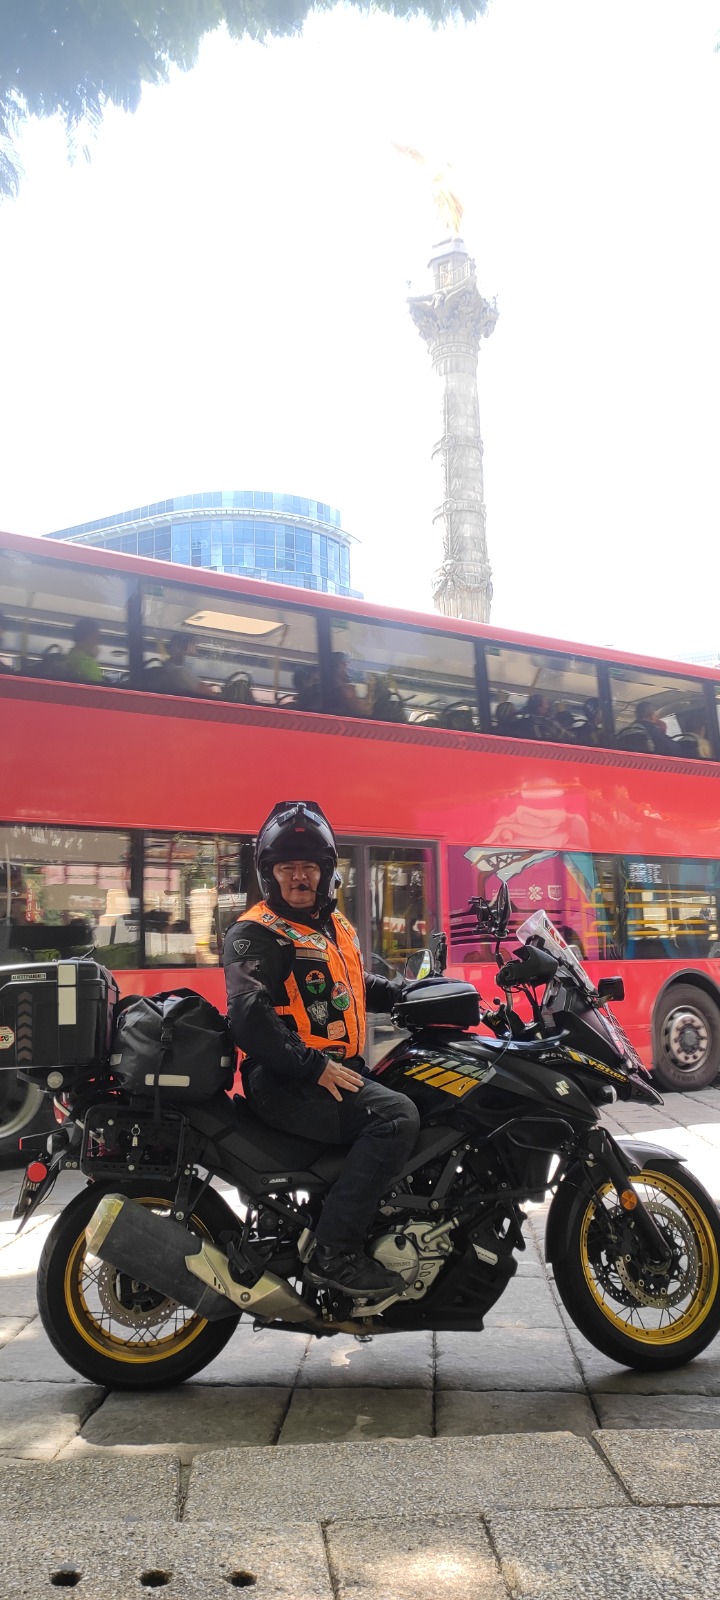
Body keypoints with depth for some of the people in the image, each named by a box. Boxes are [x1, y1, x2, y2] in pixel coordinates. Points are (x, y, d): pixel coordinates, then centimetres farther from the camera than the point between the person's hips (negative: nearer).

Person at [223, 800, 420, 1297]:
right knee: (397, 1115, -27)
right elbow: (249, 1016, -22)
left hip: (342, 1070, 9)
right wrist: (315, 1067, -24)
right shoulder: (255, 933, -10)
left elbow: (359, 986, 31)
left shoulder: (336, 926, 17)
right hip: (284, 1084, -9)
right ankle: (335, 1252, -23)